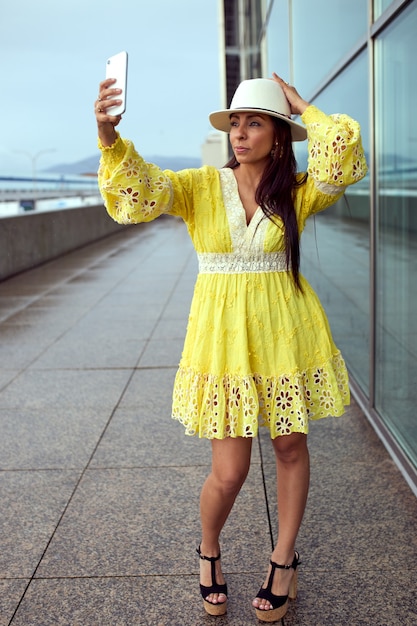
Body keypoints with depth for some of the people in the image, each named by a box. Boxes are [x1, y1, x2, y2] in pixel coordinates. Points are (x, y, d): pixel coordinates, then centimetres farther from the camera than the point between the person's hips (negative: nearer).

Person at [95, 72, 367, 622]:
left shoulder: (299, 191, 0)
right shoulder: (200, 186, 0)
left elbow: (343, 155, -19)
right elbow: (139, 192, -16)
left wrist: (302, 106, -5)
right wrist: (109, 138, -34)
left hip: (285, 331, 1)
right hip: (224, 333, -1)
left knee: (291, 447, 10)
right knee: (229, 470, -1)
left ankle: (284, 561, 33)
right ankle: (209, 552, 31)